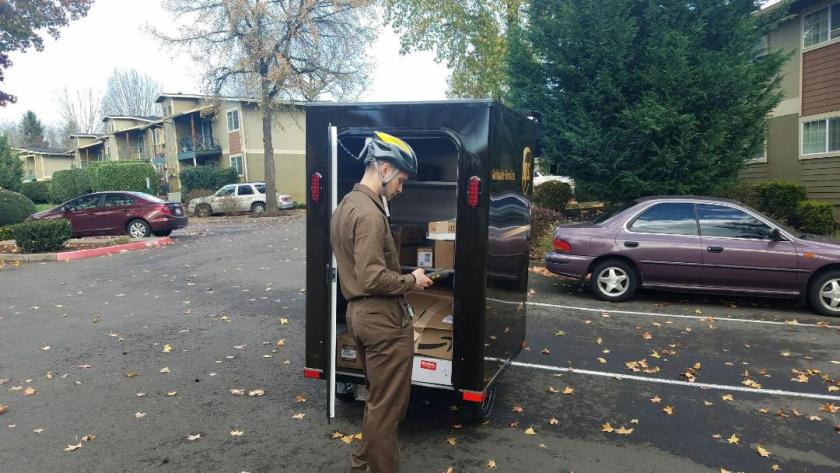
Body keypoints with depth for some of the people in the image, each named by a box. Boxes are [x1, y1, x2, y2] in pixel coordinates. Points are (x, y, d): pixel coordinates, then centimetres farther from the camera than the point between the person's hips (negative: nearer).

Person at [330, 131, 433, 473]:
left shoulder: (346, 205, 12)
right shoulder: (370, 213, -21)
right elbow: (373, 278, -26)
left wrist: (403, 277, 14)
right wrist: (412, 281, -12)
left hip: (359, 312, 10)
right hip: (383, 317, -10)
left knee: (377, 399, 24)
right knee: (388, 405, 4)